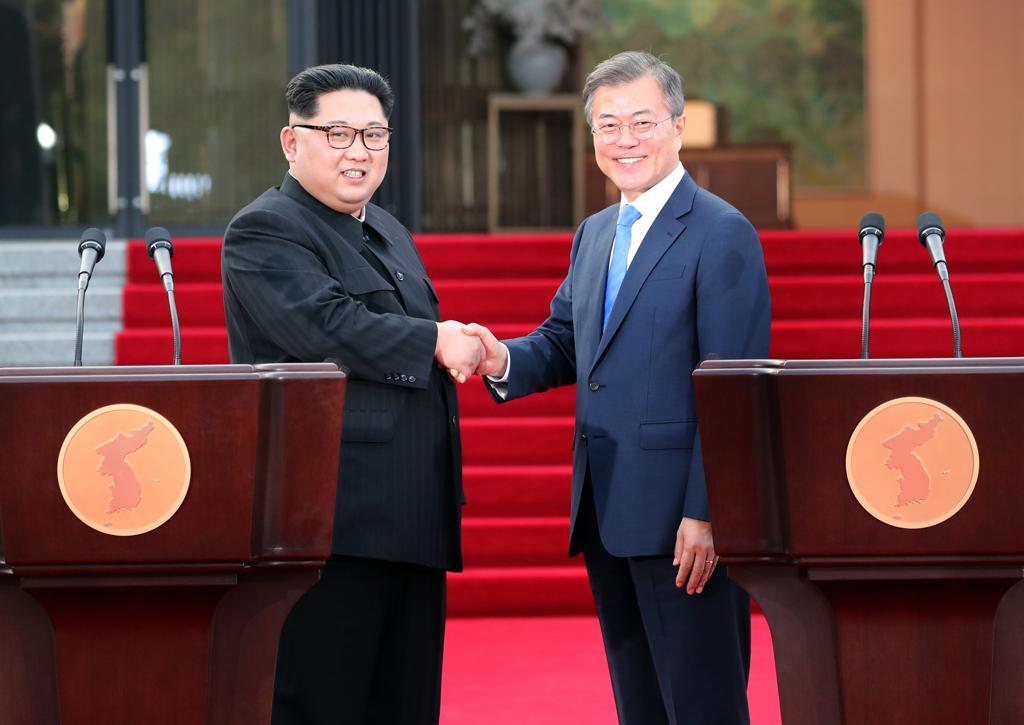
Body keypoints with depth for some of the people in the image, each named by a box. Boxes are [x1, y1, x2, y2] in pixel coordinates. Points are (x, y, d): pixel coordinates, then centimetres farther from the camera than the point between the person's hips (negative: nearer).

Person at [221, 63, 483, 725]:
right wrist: (435, 341, -11)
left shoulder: (389, 234, 23)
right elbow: (330, 330, -22)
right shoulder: (263, 233, -6)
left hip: (412, 523, 9)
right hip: (330, 524, -9)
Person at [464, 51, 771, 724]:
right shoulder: (595, 235, 18)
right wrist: (504, 360, -2)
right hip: (607, 516, 8)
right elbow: (564, 342, 21)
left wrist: (704, 515, -20)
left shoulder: (723, 234, -9)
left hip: (681, 517, -8)